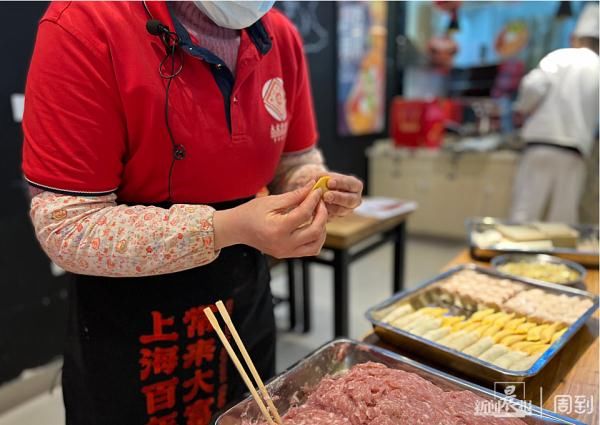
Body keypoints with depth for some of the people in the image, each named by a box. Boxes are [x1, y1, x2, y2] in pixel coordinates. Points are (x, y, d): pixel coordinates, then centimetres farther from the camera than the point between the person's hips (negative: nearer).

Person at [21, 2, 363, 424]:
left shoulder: (281, 36, -3)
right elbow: (66, 229, -21)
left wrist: (314, 186, -14)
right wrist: (228, 227, -30)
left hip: (246, 298, 5)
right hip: (129, 322, -4)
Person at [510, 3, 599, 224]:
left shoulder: (559, 57, 3)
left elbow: (533, 86, -12)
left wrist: (523, 109, 5)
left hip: (541, 144, -2)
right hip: (575, 152, 3)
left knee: (525, 211, 0)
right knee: (563, 218, 9)